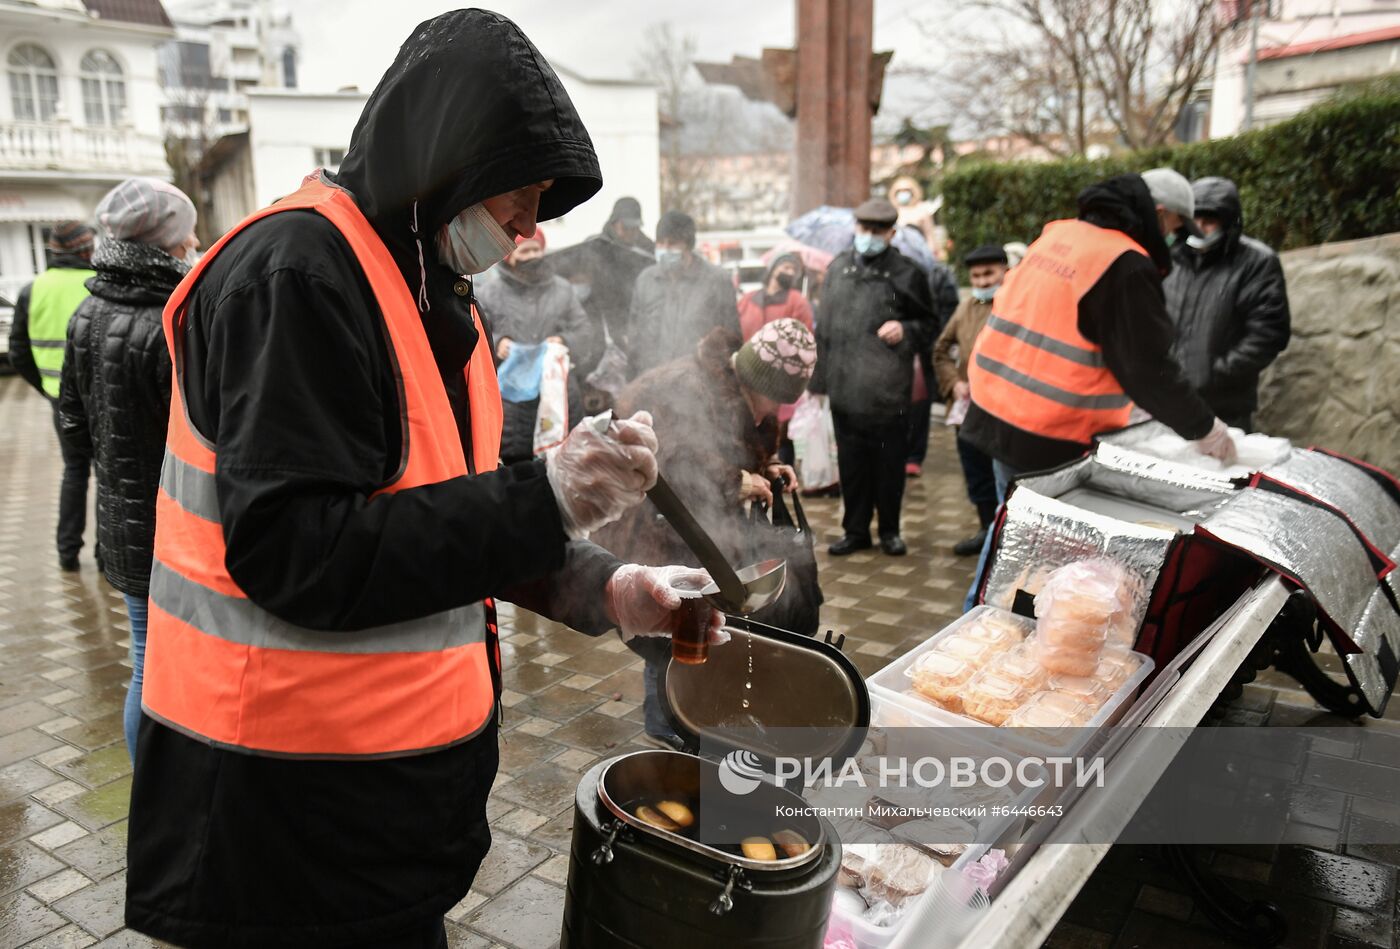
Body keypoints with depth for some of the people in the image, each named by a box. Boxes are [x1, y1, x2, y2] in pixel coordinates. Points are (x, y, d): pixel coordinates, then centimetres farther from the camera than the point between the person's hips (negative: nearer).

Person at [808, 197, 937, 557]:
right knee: (851, 463, 10)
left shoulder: (906, 274, 1)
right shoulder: (838, 268, 12)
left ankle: (889, 530, 22)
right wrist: (819, 376, 13)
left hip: (888, 391, -3)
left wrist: (905, 330, -12)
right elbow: (823, 325, 16)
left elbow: (928, 324, 10)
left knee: (889, 463, 5)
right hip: (845, 389, 3)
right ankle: (855, 530, 22)